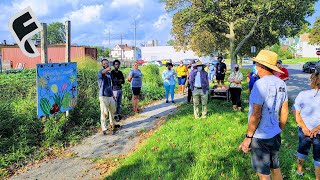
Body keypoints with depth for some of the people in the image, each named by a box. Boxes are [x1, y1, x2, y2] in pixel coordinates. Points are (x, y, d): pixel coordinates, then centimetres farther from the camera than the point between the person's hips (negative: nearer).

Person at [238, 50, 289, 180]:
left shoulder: (261, 84, -20)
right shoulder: (281, 84, 2)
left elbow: (256, 114, -21)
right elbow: (285, 112, 9)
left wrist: (248, 137, -14)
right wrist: (280, 130, 21)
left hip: (260, 137, -7)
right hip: (275, 135, 7)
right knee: (275, 168, 23)